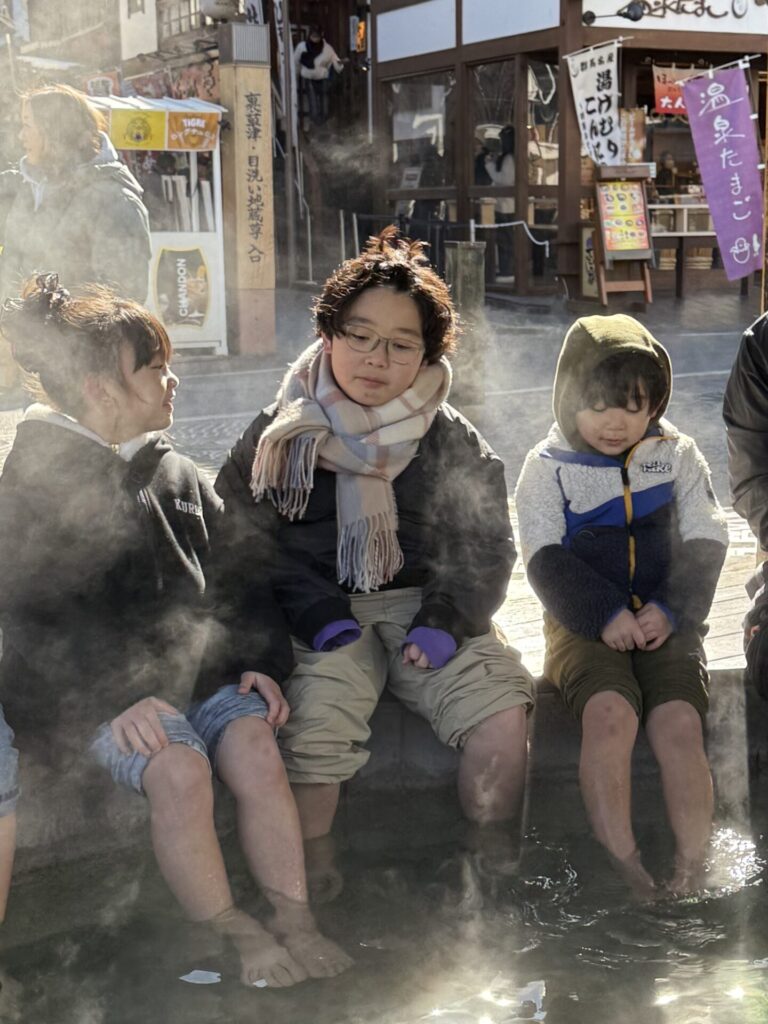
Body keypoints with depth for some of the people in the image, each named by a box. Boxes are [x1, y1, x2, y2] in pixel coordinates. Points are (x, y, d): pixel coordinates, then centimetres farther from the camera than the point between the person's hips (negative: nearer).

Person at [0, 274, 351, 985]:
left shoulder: (176, 474, 18)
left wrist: (255, 660, 4)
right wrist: (119, 695, -19)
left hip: (198, 666, 5)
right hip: (102, 688, -5)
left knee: (256, 748, -24)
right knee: (179, 769, -31)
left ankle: (297, 923, -15)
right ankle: (236, 935, -15)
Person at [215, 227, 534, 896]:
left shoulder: (453, 442, 10)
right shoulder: (281, 435, 5)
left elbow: (487, 549, 8)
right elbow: (246, 540, 1)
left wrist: (445, 621, -9)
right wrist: (320, 617, -13)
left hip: (427, 609, 2)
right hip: (322, 619, -1)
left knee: (504, 714, -24)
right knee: (314, 729, -31)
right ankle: (315, 888, -10)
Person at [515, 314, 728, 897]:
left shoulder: (677, 456, 10)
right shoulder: (548, 466, 4)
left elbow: (705, 544, 5)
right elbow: (547, 560, -3)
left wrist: (672, 610, -11)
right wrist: (603, 614, -16)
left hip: (664, 622, 1)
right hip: (585, 624, -1)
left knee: (679, 723, -27)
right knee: (611, 712, -32)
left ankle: (690, 879, -20)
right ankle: (623, 872, -26)